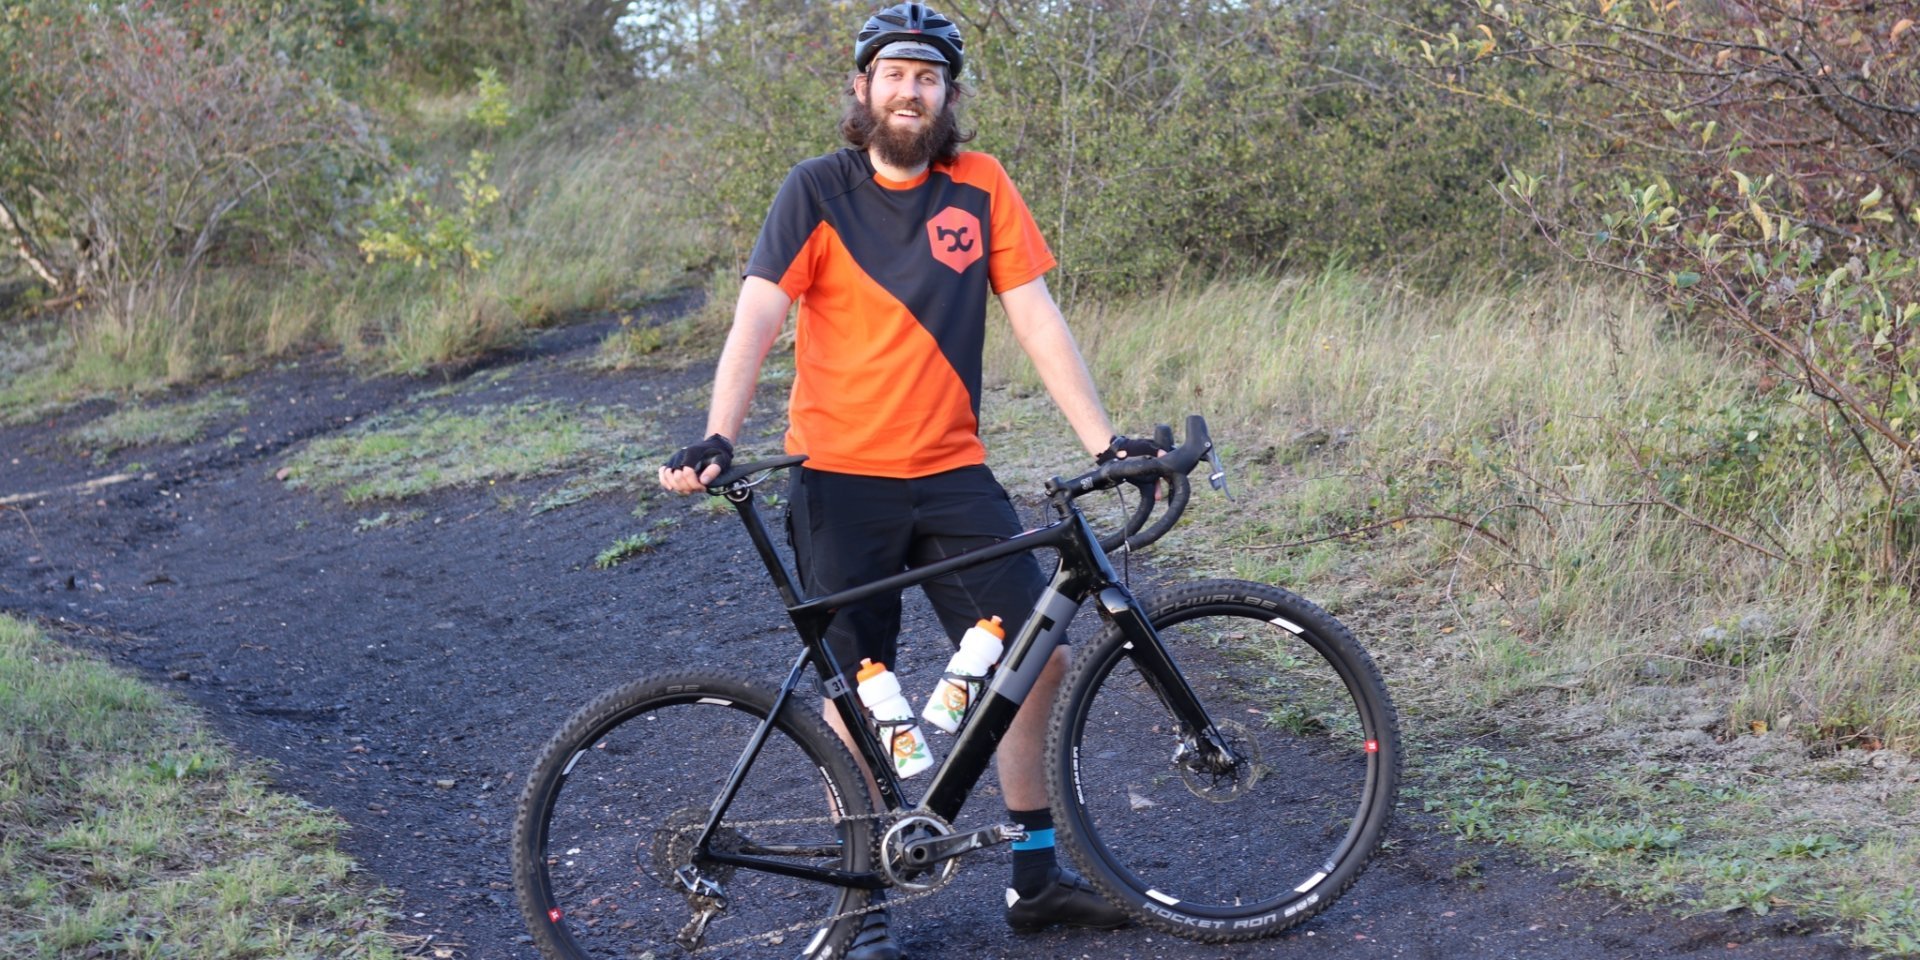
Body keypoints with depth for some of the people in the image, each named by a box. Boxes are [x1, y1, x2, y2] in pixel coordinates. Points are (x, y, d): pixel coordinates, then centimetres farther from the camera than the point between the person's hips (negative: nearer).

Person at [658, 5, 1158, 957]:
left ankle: (1037, 876, 18)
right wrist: (716, 437, -28)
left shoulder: (980, 188, 2)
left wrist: (1103, 439, -7)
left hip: (952, 475, 3)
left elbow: (1037, 319, 1)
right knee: (857, 692, 3)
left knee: (1037, 658, 2)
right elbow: (758, 316, -14)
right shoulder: (817, 191, -6)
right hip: (841, 479, -3)